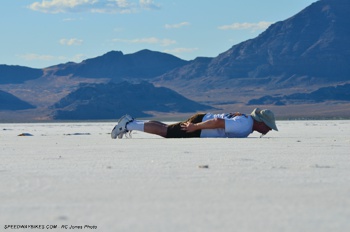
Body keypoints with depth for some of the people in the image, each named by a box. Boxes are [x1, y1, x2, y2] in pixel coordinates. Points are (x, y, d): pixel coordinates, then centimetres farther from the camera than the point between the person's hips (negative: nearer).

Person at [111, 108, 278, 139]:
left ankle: (130, 122, 25)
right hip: (198, 126, -9)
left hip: (200, 122, 9)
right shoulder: (245, 125, -24)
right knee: (164, 131, -4)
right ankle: (128, 125, 2)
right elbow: (217, 121, -31)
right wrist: (195, 127, -26)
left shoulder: (247, 120, 7)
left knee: (164, 129, 18)